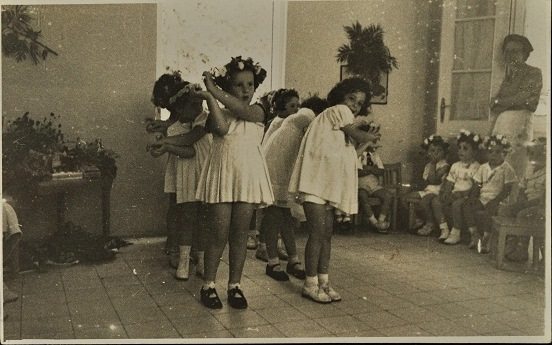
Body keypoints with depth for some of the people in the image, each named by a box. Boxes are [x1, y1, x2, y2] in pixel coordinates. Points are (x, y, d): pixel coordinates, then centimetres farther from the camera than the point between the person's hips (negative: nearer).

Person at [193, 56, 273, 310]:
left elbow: (243, 111, -19)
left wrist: (214, 90, -20)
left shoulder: (258, 111, 4)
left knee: (240, 234, 7)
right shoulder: (218, 113, 2)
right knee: (220, 234, 0)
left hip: (248, 177, 1)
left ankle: (235, 285, 19)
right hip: (223, 176, -1)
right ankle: (208, 285, 14)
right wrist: (210, 98, -20)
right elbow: (222, 128, -22)